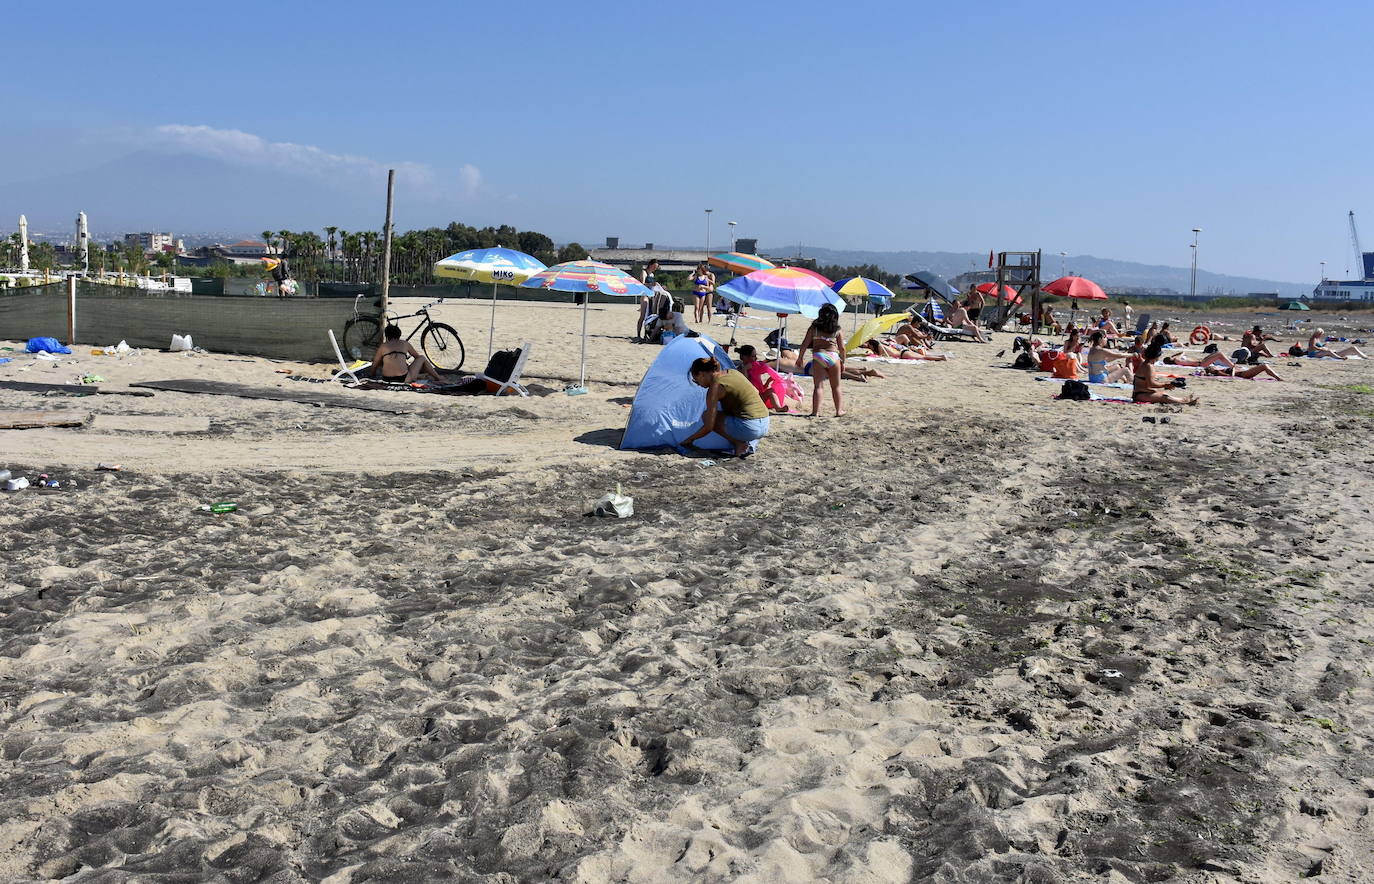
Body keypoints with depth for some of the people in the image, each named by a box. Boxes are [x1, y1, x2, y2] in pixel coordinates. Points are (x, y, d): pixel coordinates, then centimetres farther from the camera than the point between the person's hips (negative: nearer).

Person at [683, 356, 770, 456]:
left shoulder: (715, 386, -9)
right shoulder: (732, 372, 13)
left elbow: (708, 427, -9)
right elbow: (756, 392, 26)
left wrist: (690, 439, 6)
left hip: (749, 428, -8)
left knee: (706, 416, 5)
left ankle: (739, 444, -2)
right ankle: (751, 442, 13)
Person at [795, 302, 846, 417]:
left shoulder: (814, 328, 3)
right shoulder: (837, 330, 6)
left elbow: (805, 344, 2)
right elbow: (842, 348, 6)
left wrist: (799, 359, 11)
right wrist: (842, 362, 19)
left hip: (818, 356, -1)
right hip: (833, 357, 1)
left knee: (818, 385, 0)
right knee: (836, 386, 14)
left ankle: (816, 411, -7)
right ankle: (839, 410, 20)